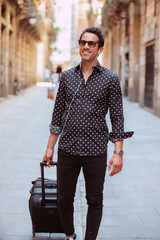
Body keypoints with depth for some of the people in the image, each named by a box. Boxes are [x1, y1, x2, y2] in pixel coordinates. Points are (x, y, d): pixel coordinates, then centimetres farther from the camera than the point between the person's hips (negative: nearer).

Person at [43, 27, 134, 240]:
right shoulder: (67, 76, 6)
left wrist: (118, 152, -9)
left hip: (95, 152, -2)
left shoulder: (110, 79, -2)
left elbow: (117, 117, -2)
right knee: (64, 198, 13)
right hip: (67, 150, 3)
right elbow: (58, 114, 11)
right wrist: (50, 147, 10)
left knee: (95, 201, 8)